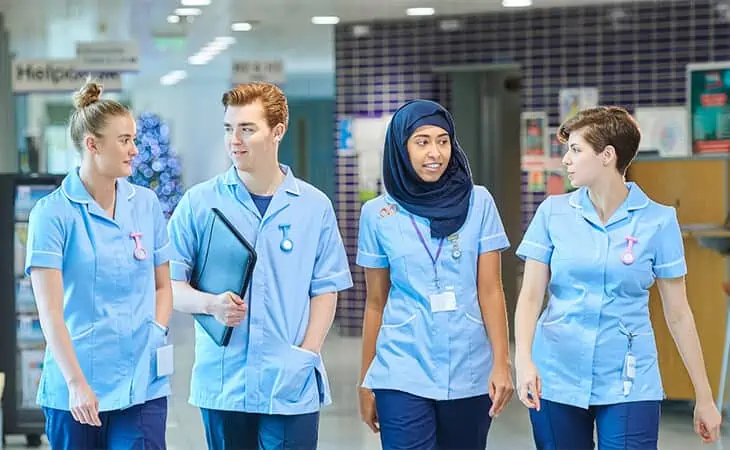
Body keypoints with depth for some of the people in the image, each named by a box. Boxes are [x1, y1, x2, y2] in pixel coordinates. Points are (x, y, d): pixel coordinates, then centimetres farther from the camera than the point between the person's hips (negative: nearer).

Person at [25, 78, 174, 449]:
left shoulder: (146, 204, 7)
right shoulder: (53, 212, -6)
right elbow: (49, 310, -11)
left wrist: (155, 336, -1)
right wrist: (76, 383, -17)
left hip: (144, 386, 3)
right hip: (76, 388, -3)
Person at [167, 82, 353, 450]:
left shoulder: (314, 206, 4)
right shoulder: (200, 202, 2)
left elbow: (325, 291, 5)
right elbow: (169, 285, 2)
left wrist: (306, 355, -6)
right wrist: (210, 303, -17)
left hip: (292, 387, 0)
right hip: (222, 384, 0)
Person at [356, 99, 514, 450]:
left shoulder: (478, 202, 1)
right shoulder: (377, 214, 2)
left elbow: (490, 290, 0)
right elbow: (376, 303, 7)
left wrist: (502, 363, -8)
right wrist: (365, 381, 8)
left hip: (469, 373, 1)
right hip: (402, 373, -1)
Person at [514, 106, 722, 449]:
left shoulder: (658, 220, -3)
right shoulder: (553, 212, 1)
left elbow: (677, 314, 1)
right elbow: (531, 295, -2)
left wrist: (704, 397, 3)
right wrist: (523, 358, -21)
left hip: (629, 385, -2)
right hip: (556, 379, 2)